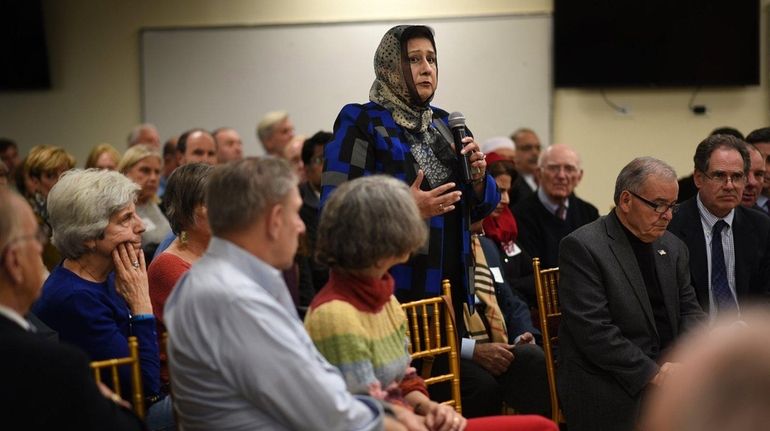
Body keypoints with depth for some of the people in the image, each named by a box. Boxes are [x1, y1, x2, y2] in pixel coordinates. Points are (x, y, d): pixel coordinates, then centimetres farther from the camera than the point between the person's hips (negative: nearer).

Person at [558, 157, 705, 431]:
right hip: (611, 388, -7)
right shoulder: (581, 247, -9)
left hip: (666, 372, 7)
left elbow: (689, 309, 16)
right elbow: (593, 331, -16)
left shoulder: (673, 247, 15)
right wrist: (652, 374, -19)